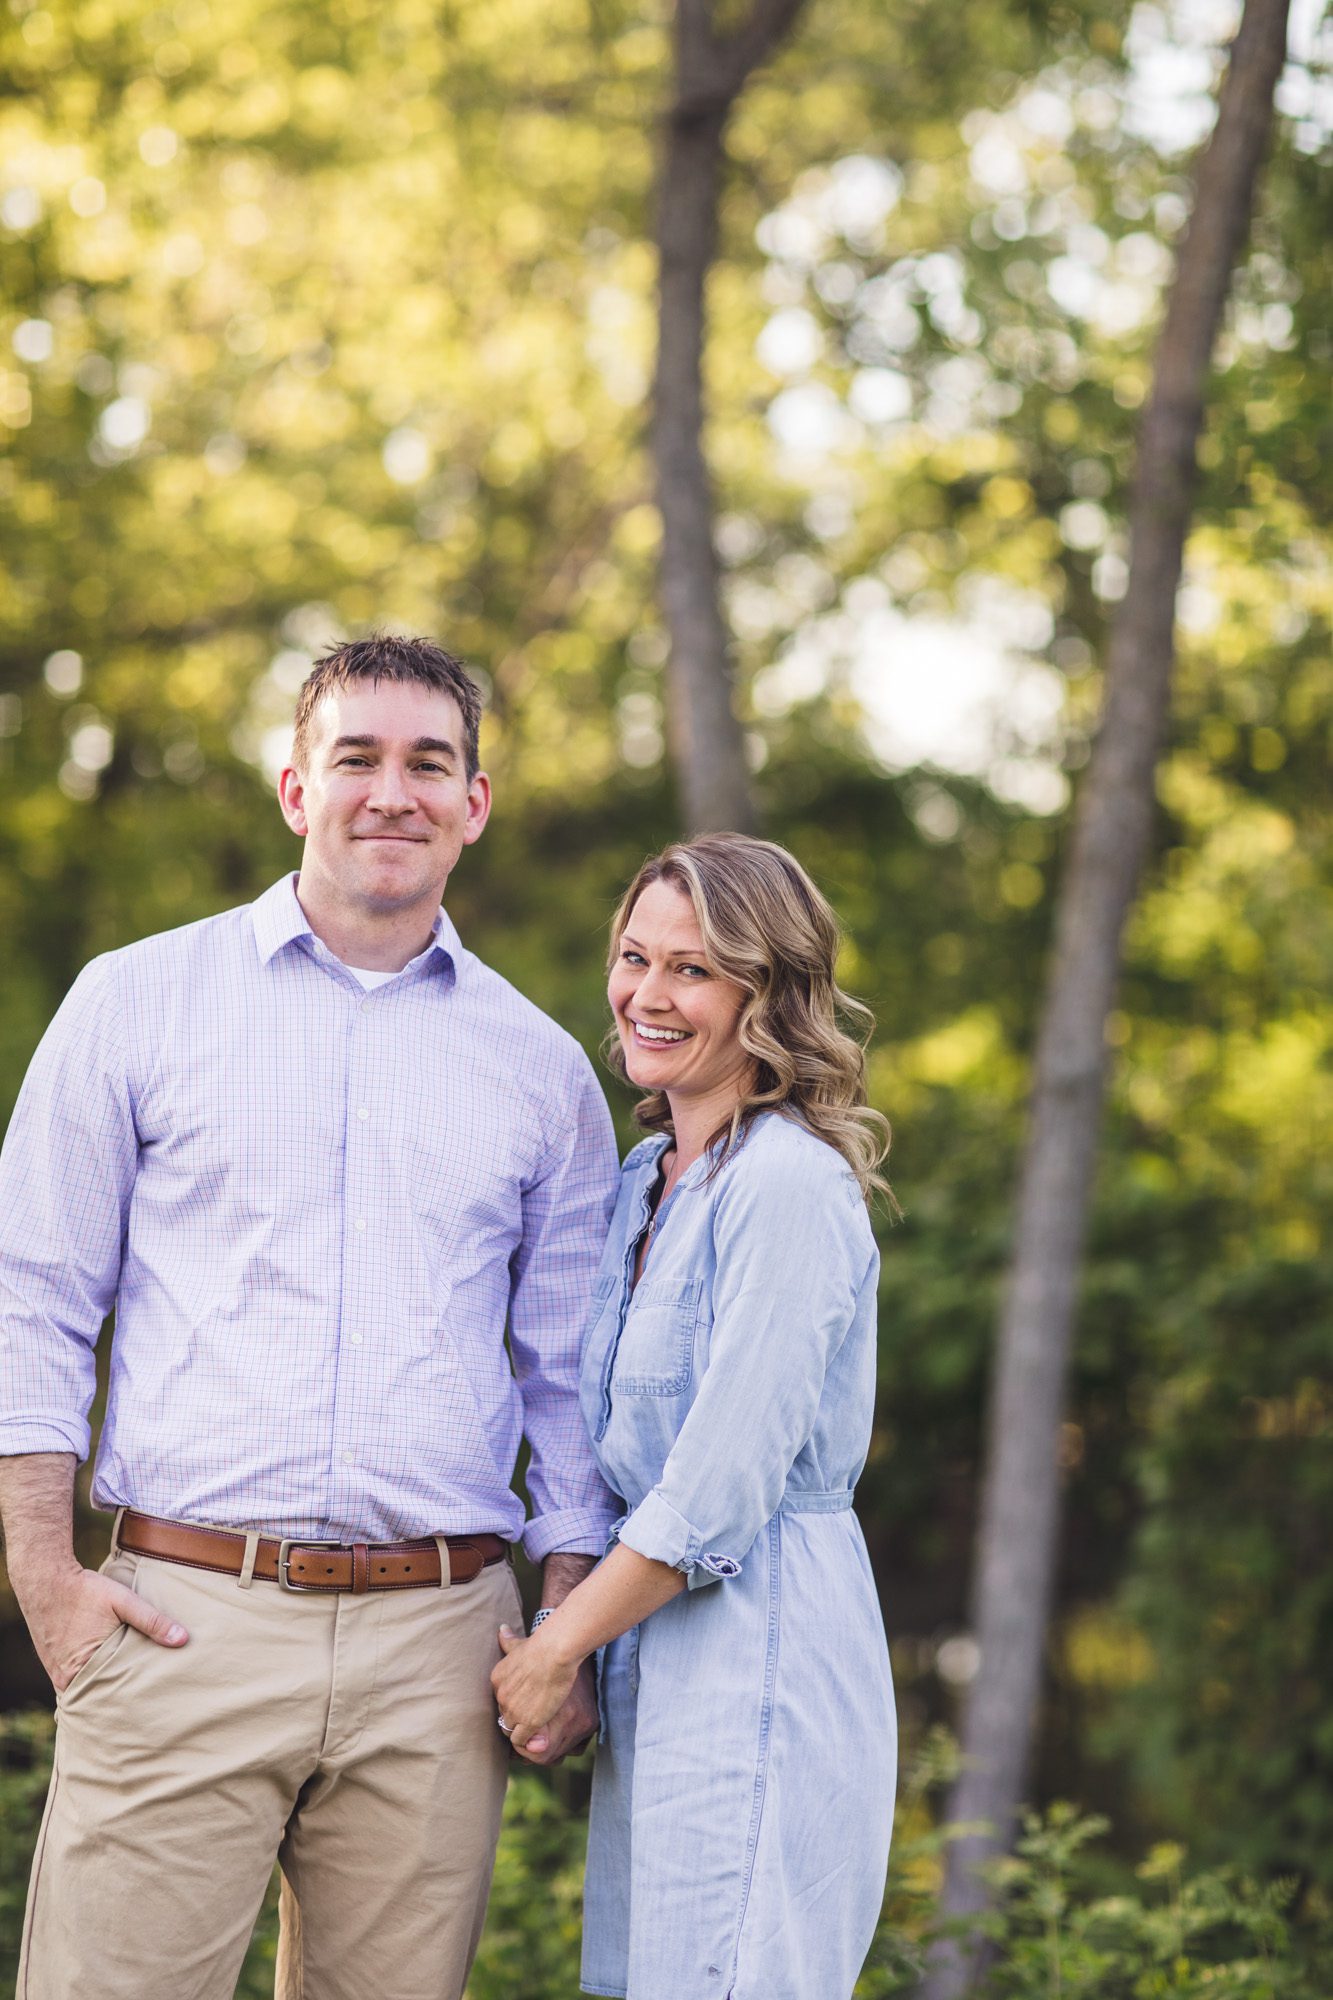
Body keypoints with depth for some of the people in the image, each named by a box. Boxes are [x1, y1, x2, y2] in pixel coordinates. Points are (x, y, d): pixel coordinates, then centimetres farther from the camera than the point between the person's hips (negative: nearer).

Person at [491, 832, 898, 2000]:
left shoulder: (789, 1184, -14)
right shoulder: (647, 1182, 14)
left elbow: (718, 1494, -17)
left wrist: (557, 1649, -8)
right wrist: (558, 1634, 8)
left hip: (761, 1661, -9)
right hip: (655, 1661, 9)